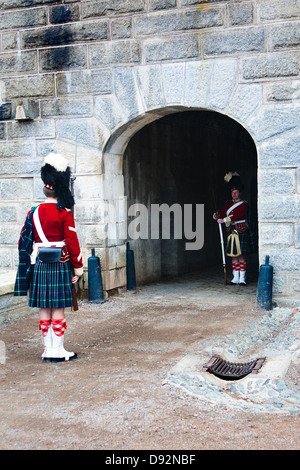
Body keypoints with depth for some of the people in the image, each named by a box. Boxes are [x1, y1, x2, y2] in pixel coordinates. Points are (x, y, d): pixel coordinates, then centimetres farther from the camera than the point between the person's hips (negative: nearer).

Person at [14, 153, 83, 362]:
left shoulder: (34, 213, 5)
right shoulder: (64, 213, -8)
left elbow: (24, 243, 7)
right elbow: (72, 242, -10)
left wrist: (29, 268, 14)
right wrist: (78, 266, -2)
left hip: (39, 267, 4)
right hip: (60, 266, -4)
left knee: (44, 310, 10)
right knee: (58, 310, 1)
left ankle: (48, 350, 17)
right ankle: (58, 350, 5)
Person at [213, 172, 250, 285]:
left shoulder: (244, 204, -4)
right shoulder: (228, 203, 15)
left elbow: (237, 216, -18)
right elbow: (222, 212, 7)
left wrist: (224, 220, -25)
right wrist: (217, 216, -16)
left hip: (241, 231, -5)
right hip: (232, 231, 6)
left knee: (241, 255, -6)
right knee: (234, 255, 6)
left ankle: (242, 278, -2)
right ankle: (235, 278, 12)